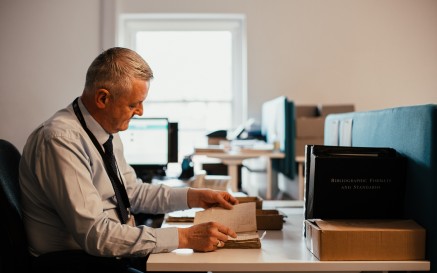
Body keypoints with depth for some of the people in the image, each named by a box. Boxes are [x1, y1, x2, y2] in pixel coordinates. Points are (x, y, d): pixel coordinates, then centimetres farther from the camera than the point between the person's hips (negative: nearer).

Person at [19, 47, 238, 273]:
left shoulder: (107, 128, 3)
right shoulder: (61, 140, -22)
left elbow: (132, 191, 15)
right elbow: (95, 234, -26)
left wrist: (192, 197, 3)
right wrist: (183, 238, -26)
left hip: (115, 250, 8)